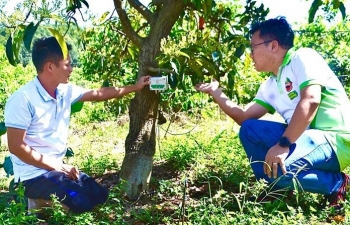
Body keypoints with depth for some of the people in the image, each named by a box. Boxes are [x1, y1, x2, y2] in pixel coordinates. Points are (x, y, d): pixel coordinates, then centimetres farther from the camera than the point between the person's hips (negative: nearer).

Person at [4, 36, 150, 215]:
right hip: (34, 174, -8)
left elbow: (98, 94, 16)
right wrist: (57, 166, -19)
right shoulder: (23, 99, -20)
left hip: (58, 167, 8)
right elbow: (16, 147, -20)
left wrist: (134, 87, 19)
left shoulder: (65, 91, 2)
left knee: (100, 195, 3)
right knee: (80, 203, -23)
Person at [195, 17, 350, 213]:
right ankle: (280, 186, 7)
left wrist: (283, 144, -29)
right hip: (306, 136, 9)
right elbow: (243, 117, 18)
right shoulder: (270, 85, 14)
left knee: (272, 165, -29)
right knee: (249, 129, 3)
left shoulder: (303, 57, -9)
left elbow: (310, 101, -25)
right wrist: (215, 91, 16)